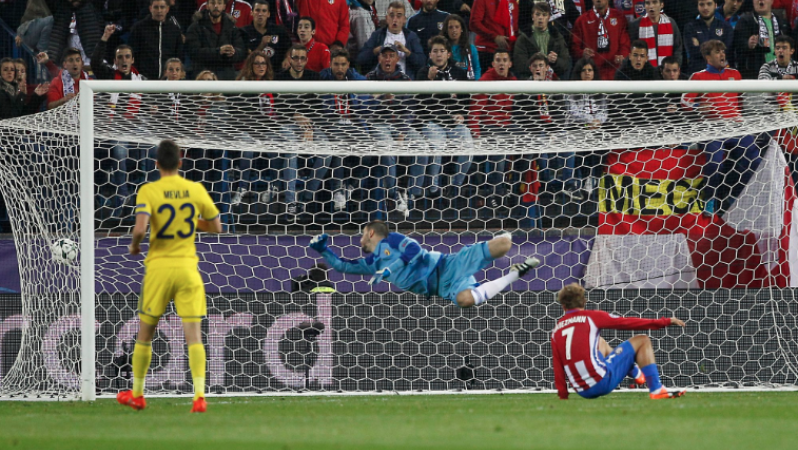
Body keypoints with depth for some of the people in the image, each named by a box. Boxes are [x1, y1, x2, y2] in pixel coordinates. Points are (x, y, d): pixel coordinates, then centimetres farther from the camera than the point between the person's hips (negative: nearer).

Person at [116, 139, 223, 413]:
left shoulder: (148, 191, -7)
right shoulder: (196, 190, 1)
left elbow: (140, 228, -20)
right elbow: (216, 227, 9)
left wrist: (134, 246, 1)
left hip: (158, 267, -1)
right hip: (188, 267, 1)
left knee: (145, 333, 14)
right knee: (194, 336, -3)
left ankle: (137, 394, 26)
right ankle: (199, 395, -18)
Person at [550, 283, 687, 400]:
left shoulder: (556, 331, 11)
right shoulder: (591, 316, 0)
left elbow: (557, 367, 11)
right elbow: (627, 323, 2)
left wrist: (563, 396, 20)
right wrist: (666, 321, 7)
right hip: (602, 381, -6)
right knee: (642, 341, 10)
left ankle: (636, 374, 41)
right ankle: (656, 391, 2)